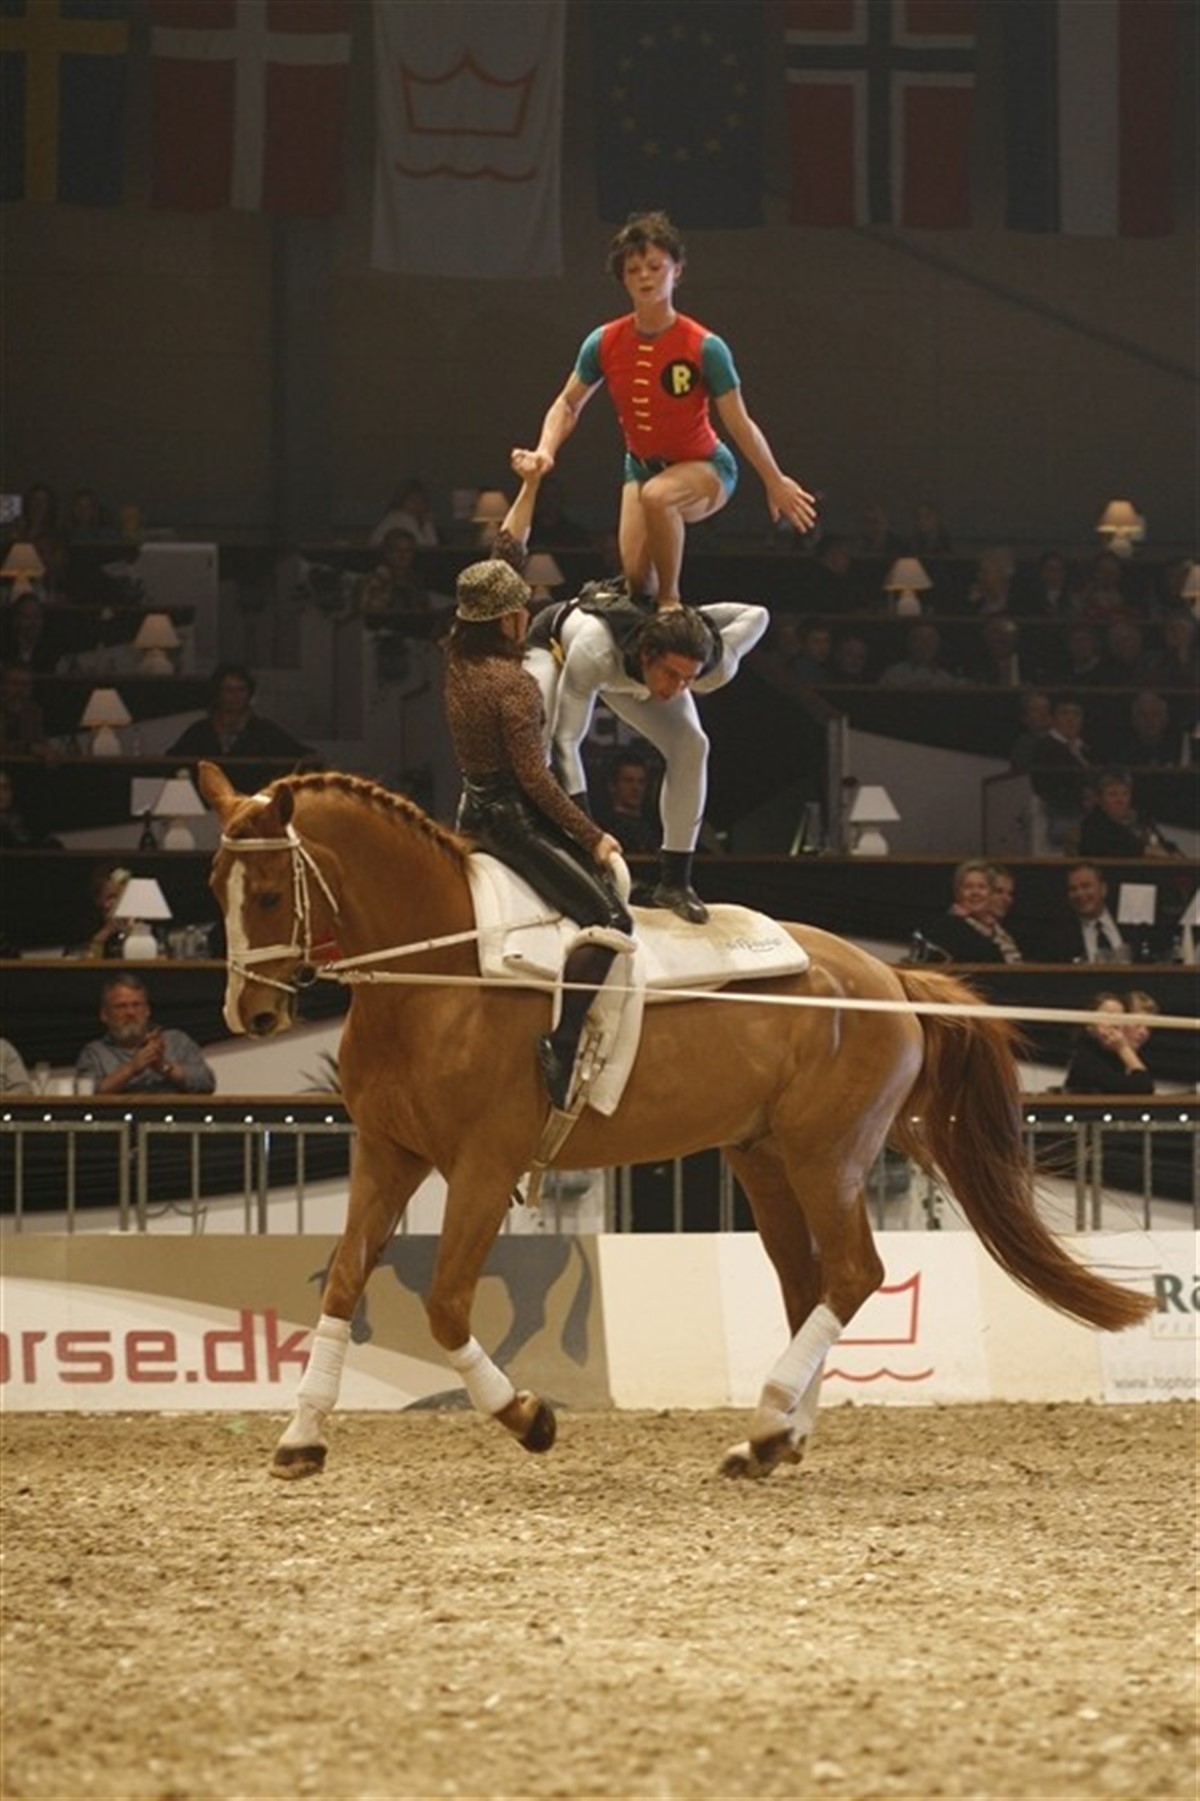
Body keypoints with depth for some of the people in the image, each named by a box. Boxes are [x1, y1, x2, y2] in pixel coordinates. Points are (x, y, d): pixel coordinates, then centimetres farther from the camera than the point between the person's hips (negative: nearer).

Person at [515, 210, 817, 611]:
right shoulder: (604, 343, -12)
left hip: (704, 466, -4)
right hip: (642, 467, 4)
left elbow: (739, 423, -16)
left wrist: (776, 483, -12)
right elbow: (569, 404, 2)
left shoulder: (704, 348, -23)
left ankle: (671, 600, -22)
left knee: (658, 495, -38)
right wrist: (546, 451, -15)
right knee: (635, 577, -7)